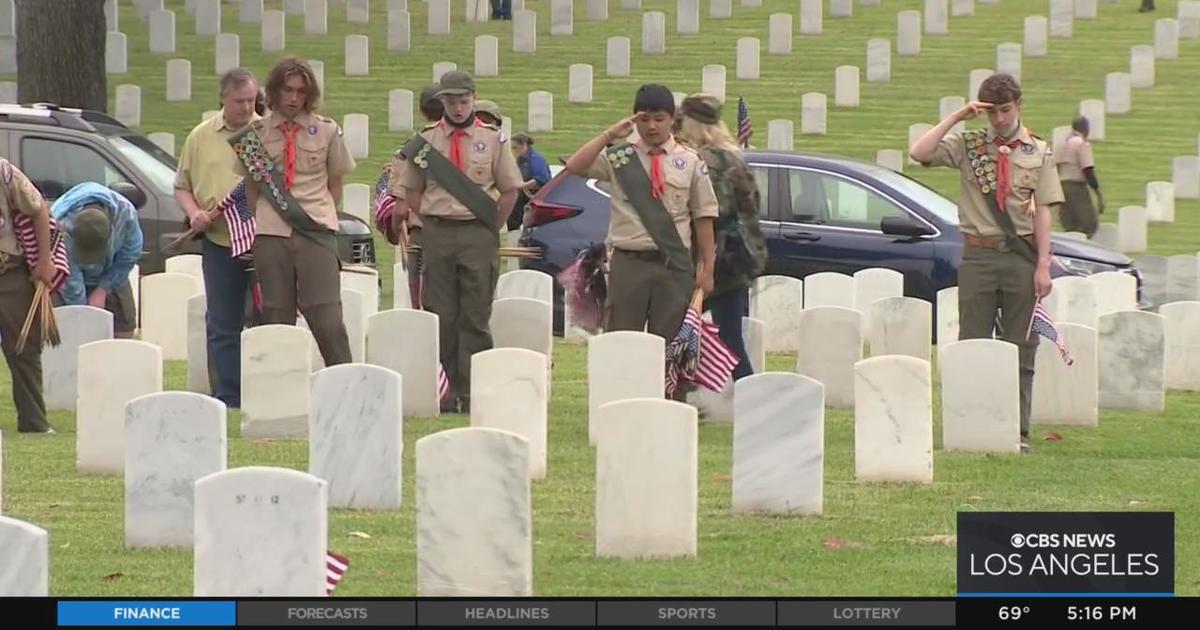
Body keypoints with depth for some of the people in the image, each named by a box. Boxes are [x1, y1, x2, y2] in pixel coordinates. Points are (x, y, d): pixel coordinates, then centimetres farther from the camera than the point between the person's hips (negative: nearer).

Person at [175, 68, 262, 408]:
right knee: (222, 325, 4)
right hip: (219, 242, 2)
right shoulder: (201, 137, 11)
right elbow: (182, 186, 17)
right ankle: (227, 398, 8)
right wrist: (194, 212, -3)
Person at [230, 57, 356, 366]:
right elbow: (251, 187, 14)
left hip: (316, 235, -1)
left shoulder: (327, 131, 7)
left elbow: (335, 186, 13)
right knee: (277, 321, 1)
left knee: (327, 322, -10)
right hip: (271, 236, 1)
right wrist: (260, 222, 4)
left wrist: (325, 218, 2)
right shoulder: (256, 133, 8)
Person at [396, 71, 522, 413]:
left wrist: (490, 229, 1)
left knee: (475, 317, -2)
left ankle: (471, 392, -1)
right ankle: (446, 389, 5)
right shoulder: (426, 140, 7)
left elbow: (509, 190, 7)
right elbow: (412, 191, 13)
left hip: (478, 234, -1)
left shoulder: (493, 139, 4)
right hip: (436, 232, 1)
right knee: (441, 315, 1)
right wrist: (431, 224, 4)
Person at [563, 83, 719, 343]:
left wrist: (707, 268, 4)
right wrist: (610, 135, -13)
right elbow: (574, 166, -8)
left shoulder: (690, 163, 6)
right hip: (629, 262, 0)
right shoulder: (620, 157, 4)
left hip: (674, 264, 0)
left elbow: (703, 217, 7)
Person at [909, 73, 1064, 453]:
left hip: (1022, 256, 0)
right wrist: (956, 118, -9)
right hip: (978, 255, 0)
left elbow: (1043, 211, 2)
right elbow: (919, 153, -9)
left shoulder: (1038, 153, 7)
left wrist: (1043, 265, -5)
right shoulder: (968, 146, 5)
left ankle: (1017, 431, 5)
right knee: (973, 345, 0)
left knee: (1021, 348, 2)